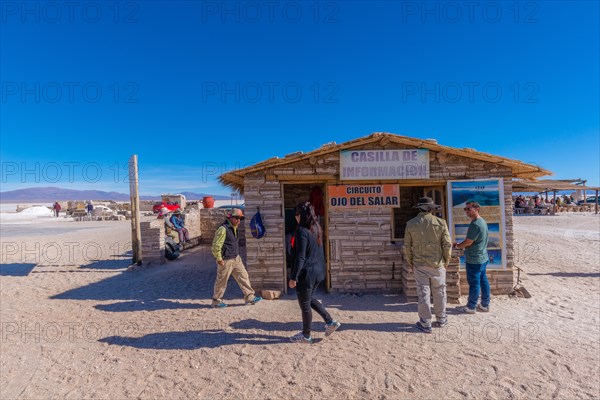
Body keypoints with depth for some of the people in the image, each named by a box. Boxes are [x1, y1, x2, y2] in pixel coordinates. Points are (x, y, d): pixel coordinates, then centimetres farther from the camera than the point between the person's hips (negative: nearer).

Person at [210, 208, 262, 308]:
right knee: (222, 281, 6)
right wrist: (219, 259, -17)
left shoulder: (235, 228, 10)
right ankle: (216, 301, 23)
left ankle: (250, 297, 15)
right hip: (226, 260, -9)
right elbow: (216, 245, -22)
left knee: (243, 276, 8)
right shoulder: (223, 229, -20)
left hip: (236, 258, 9)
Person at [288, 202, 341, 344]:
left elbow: (300, 257, -21)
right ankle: (330, 322, 25)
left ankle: (306, 336, 24)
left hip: (306, 273, -8)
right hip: (318, 271, 8)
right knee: (309, 298, 26)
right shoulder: (316, 229, 6)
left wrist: (293, 277, -15)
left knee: (304, 304, 9)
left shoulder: (302, 231, -19)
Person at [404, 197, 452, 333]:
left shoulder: (411, 224, -5)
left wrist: (410, 261, 11)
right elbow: (447, 244, -5)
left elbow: (407, 245, -2)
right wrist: (446, 260, 9)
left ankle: (425, 324, 13)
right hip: (437, 264, 0)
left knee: (423, 293, 6)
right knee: (439, 292, 16)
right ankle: (441, 319, 31)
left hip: (419, 264, 0)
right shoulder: (440, 222, -7)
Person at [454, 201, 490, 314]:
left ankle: (471, 307, 14)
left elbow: (468, 242, -18)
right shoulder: (482, 221, 9)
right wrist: (463, 245, 11)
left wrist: (457, 245, -1)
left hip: (474, 260, -9)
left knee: (474, 283, 2)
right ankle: (485, 305, 26)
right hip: (483, 258, 9)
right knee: (483, 280, 15)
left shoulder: (475, 224, -23)